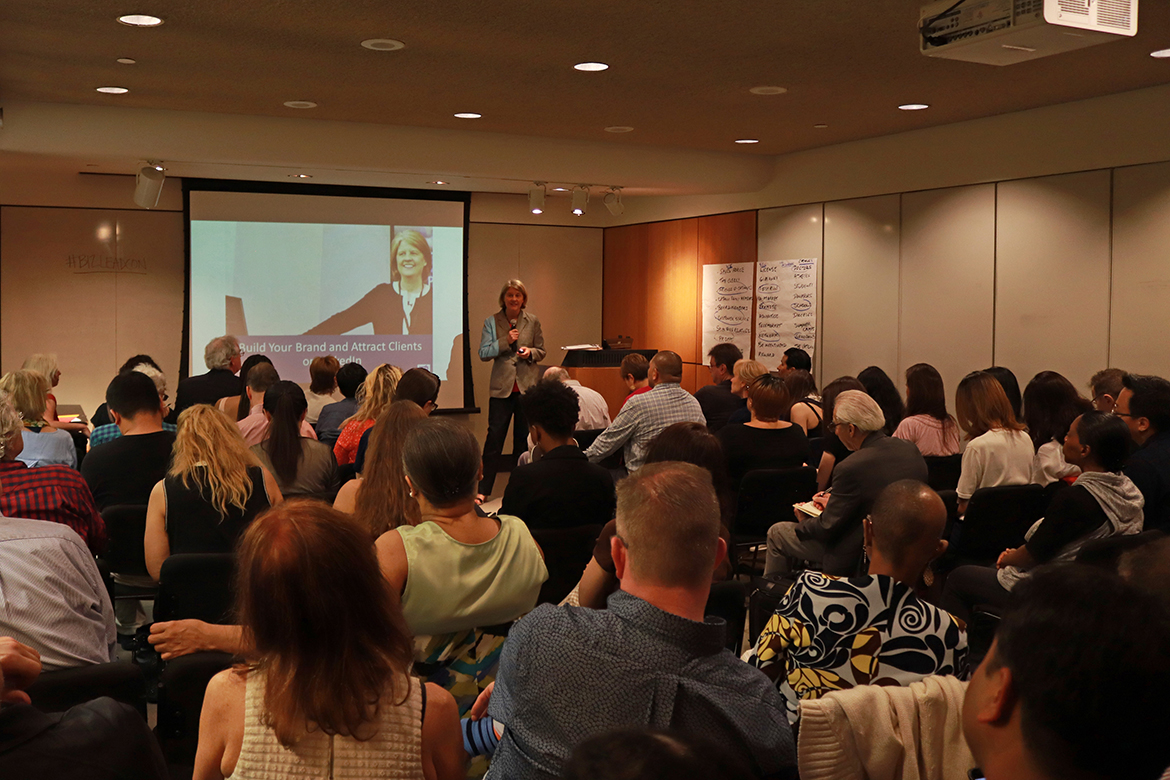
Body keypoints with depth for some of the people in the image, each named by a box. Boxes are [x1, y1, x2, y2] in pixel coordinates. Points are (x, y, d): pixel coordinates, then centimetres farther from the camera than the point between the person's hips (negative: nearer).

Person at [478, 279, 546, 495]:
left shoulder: (532, 321, 6)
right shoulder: (491, 322, 3)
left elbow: (541, 351, 11)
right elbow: (483, 353, -1)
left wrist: (530, 353, -11)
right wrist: (505, 341, -13)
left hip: (527, 386, 1)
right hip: (502, 386, -1)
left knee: (524, 437, 8)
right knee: (494, 436, -4)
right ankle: (483, 489, 1)